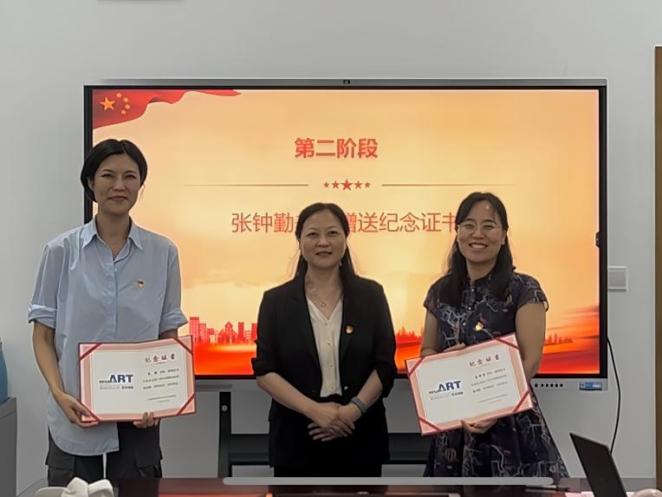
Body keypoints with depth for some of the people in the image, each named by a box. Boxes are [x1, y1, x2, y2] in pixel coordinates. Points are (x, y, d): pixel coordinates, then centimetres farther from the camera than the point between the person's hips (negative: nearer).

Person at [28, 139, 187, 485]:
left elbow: (169, 337, 6)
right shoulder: (61, 251, -1)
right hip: (75, 417, -1)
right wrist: (59, 394, -13)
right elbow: (43, 335, 2)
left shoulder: (162, 253, 1)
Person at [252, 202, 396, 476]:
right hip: (296, 438, 0)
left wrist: (354, 409, -15)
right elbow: (264, 371, -4)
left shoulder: (370, 295, 3)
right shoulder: (276, 300, 1)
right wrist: (313, 409, -16)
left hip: (359, 437, 1)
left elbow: (385, 366, 1)